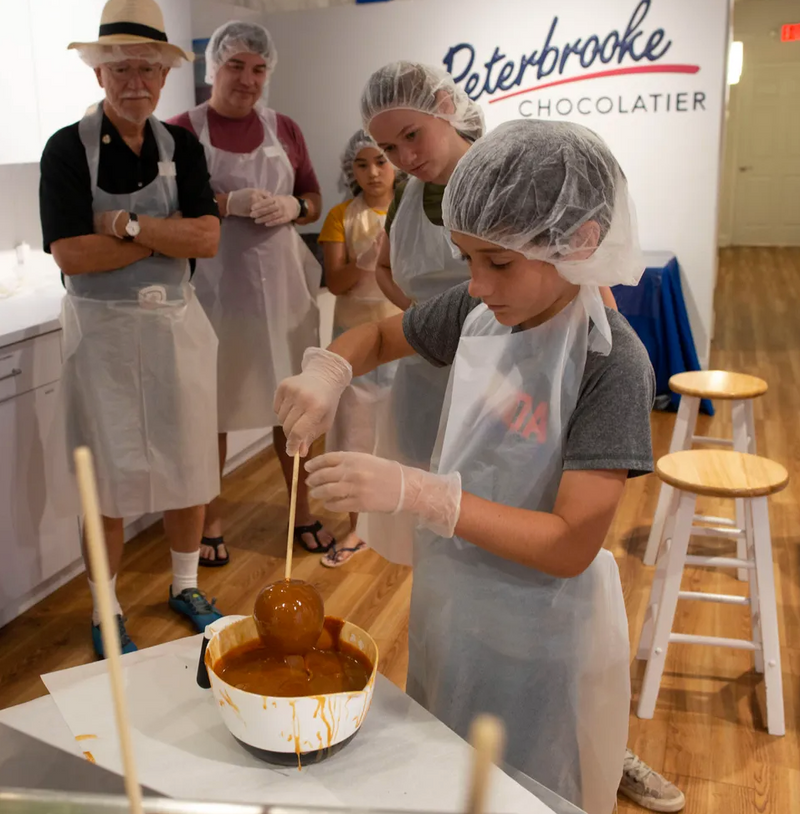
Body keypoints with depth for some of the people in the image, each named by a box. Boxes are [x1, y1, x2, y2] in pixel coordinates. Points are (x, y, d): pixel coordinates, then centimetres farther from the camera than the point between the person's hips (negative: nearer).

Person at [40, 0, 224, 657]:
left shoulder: (181, 148, 5)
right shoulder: (69, 149, -6)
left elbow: (207, 238, -8)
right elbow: (71, 254, -17)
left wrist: (128, 224, -18)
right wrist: (168, 235, -14)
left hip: (176, 325, 4)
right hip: (103, 329, -3)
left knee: (188, 463, 12)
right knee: (107, 477, 6)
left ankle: (185, 586, 34)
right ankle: (107, 613, 24)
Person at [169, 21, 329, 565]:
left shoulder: (284, 130, 7)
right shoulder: (184, 130, -5)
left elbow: (314, 202, 14)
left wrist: (292, 207, -9)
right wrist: (230, 203, -21)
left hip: (282, 284, 4)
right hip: (215, 287, -3)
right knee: (214, 404, 7)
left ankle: (302, 511, 29)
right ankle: (211, 519, 25)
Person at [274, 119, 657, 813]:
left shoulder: (611, 361, -25)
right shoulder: (479, 309, -7)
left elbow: (571, 545, -27)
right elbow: (381, 337, 11)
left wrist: (413, 491, -34)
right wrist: (328, 370, -12)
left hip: (537, 632, -6)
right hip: (450, 600, 6)